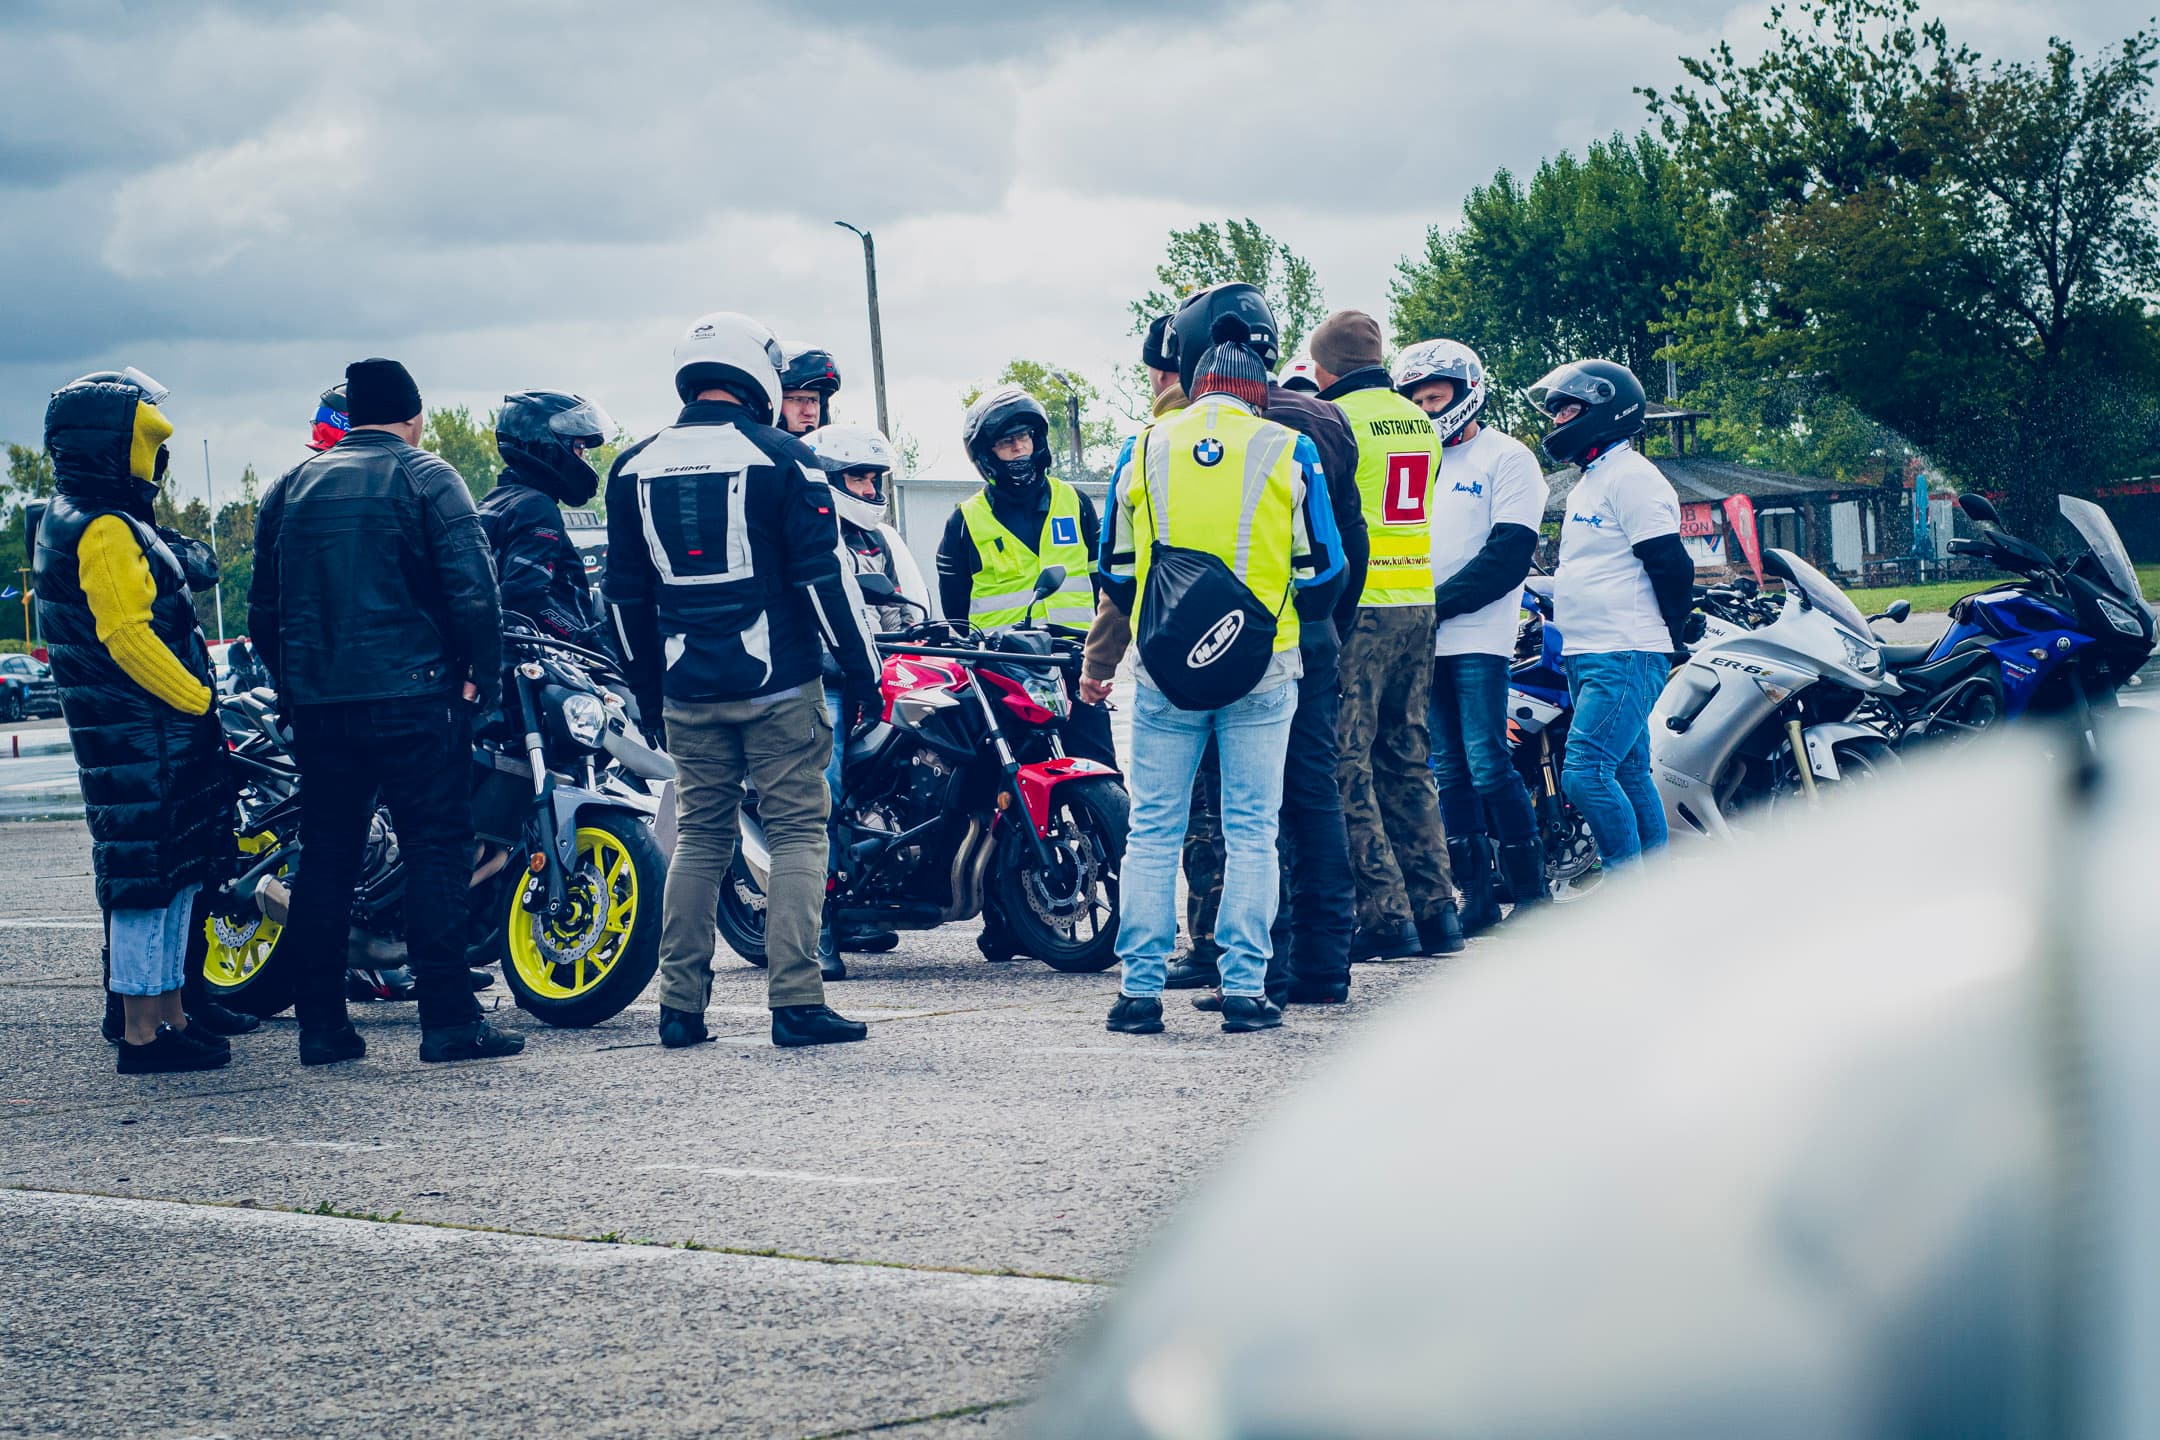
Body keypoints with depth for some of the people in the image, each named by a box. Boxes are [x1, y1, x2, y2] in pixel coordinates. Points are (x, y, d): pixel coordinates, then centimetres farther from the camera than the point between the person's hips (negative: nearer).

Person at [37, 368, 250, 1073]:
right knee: (149, 870, -8)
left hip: (162, 730, 11)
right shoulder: (103, 530, -17)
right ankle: (142, 1033, -5)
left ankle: (171, 1009, 22)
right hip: (140, 735, -11)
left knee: (179, 871, 15)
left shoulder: (79, 517, 18)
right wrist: (199, 700, -19)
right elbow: (127, 635, -23)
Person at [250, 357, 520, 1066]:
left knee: (326, 856, 10)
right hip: (411, 694, -5)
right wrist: (484, 676, -4)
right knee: (436, 849, -3)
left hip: (316, 705, 5)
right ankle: (448, 1020, -8)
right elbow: (472, 589, -13)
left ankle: (321, 1024, 9)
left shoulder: (291, 487, 14)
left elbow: (264, 609, 16)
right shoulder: (426, 478, -3)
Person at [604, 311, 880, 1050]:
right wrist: (859, 665, -1)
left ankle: (680, 1007, 9)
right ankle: (795, 1002, -7)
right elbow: (823, 572, -8)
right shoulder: (780, 457, -6)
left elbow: (625, 592, 13)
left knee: (699, 836, 12)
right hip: (777, 683, -4)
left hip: (688, 691, 4)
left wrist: (646, 683, 23)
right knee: (795, 834, 0)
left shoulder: (636, 468, 8)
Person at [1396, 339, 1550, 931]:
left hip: (1477, 638, -7)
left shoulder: (1506, 458, -2)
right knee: (1448, 771, 6)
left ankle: (1532, 893, -5)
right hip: (1422, 641, 7)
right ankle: (1477, 897, 10)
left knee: (1488, 765, -12)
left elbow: (1508, 555, -11)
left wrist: (1438, 604, -15)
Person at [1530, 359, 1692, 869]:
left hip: (1627, 657, -10)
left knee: (1585, 774, -18)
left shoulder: (1631, 477, -12)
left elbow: (1669, 563, -16)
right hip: (1586, 656, 10)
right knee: (1629, 776, 11)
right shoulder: (1589, 481, 20)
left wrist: (1674, 639, -12)